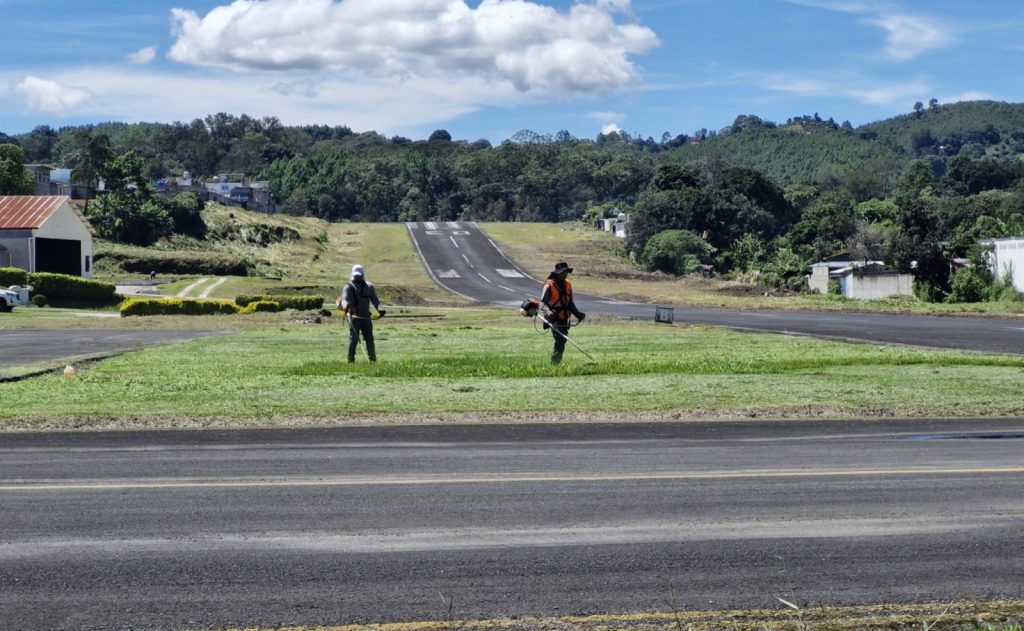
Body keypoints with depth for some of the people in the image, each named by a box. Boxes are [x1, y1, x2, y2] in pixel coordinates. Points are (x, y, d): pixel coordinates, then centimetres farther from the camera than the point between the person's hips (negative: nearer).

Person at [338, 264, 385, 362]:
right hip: (354, 317, -4)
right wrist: (346, 306, -37)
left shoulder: (369, 287, 11)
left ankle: (373, 359, 18)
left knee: (369, 339, 8)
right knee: (353, 339, -10)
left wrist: (379, 308, -17)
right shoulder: (348, 287, 0)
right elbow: (344, 299, -14)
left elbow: (375, 299, 2)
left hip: (366, 317, 4)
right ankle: (350, 360, -6)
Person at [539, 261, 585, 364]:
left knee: (563, 340, 8)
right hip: (554, 318, -7)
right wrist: (548, 311, -37)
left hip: (564, 318, 7)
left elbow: (570, 303, 20)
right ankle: (554, 363, -17)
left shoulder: (567, 284, 11)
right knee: (560, 340, -19)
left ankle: (556, 363, 17)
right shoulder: (550, 286, -11)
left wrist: (577, 313, 8)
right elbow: (542, 302, -18)